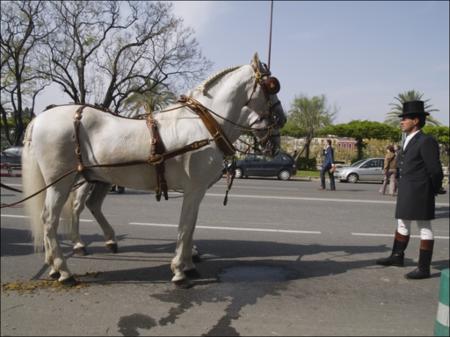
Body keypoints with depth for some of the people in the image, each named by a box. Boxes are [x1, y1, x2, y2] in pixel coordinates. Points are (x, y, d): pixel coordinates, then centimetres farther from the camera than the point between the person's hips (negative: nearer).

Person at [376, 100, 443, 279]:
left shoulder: (426, 141, -14)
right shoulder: (408, 142, 13)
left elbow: (435, 171, -13)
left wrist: (432, 191, -1)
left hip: (419, 193, -9)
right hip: (406, 193, 9)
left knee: (424, 227, 0)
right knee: (402, 224, 19)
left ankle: (424, 268, 7)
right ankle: (397, 256, 34)